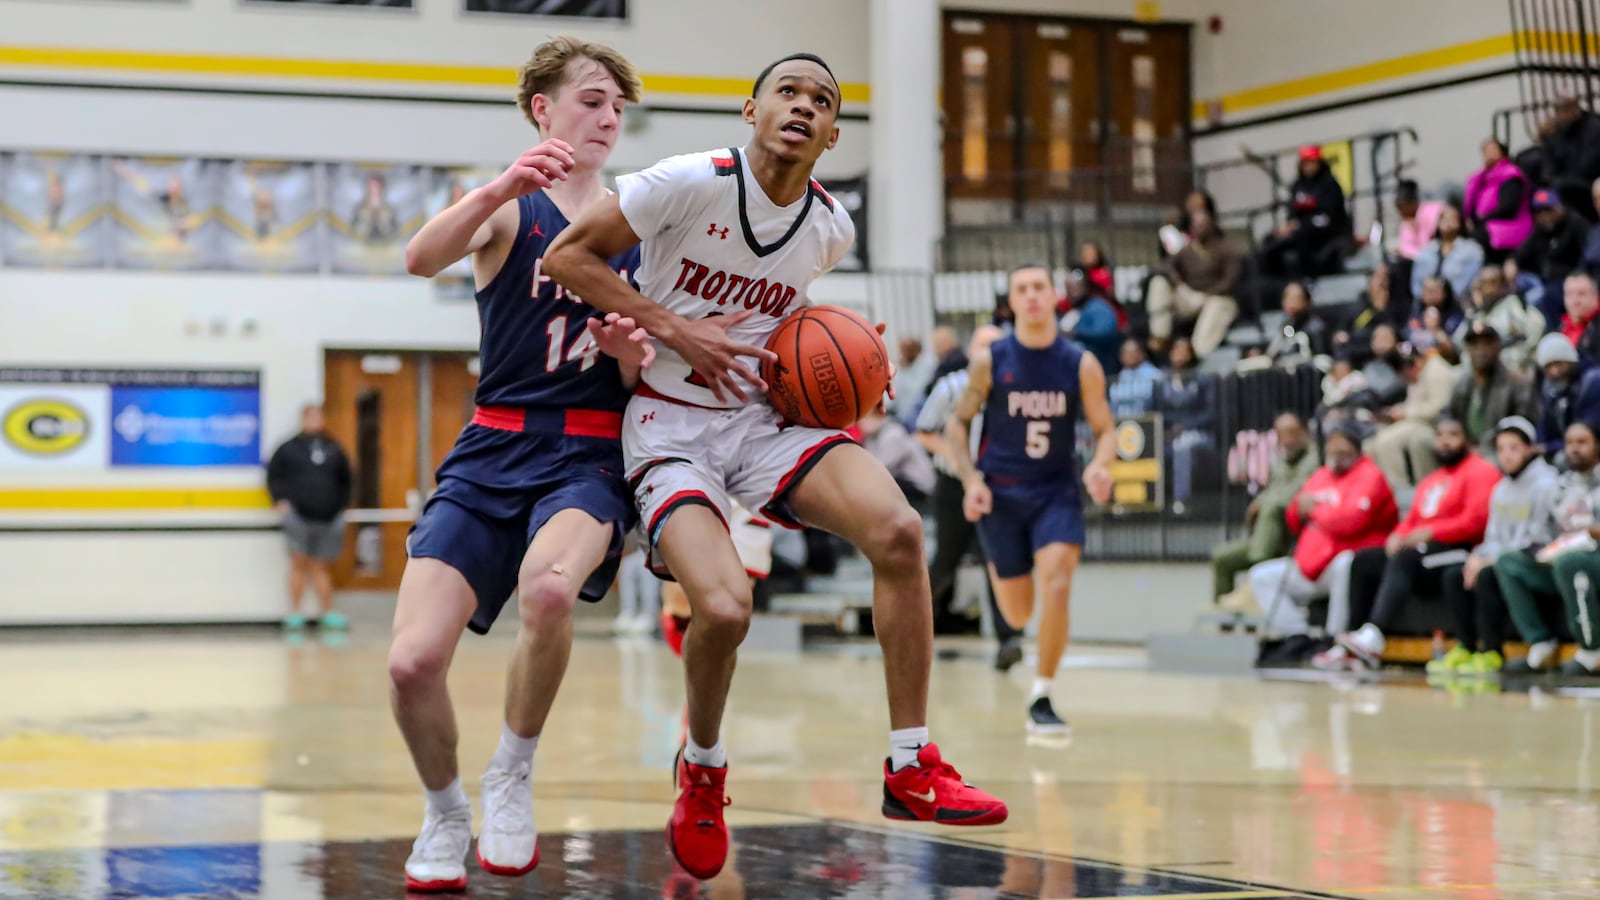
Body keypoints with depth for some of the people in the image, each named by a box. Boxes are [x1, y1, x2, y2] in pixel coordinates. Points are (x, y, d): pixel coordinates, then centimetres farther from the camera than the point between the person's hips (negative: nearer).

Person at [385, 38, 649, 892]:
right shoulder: (508, 207, 3)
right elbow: (421, 258, -20)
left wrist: (634, 353, -9)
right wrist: (498, 190, -36)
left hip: (589, 458, 1)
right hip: (494, 449, 0)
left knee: (547, 586, -34)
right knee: (412, 662, -14)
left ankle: (512, 775, -9)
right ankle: (445, 815, 16)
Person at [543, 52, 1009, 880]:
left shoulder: (831, 229, 2)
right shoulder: (694, 182, -15)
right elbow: (565, 256, -10)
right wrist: (673, 328, -17)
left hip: (766, 416, 5)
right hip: (670, 430, -4)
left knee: (898, 530, -22)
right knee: (724, 609, -27)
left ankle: (912, 768, -11)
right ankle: (703, 769, 8)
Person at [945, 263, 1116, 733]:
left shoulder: (1081, 364, -4)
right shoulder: (990, 362, -5)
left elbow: (1105, 429, 2)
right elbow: (958, 422, 4)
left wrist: (1100, 464, -20)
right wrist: (971, 479, -10)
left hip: (1056, 491, 0)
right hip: (1000, 494, 0)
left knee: (1057, 587, -23)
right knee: (1018, 615, 6)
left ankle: (1042, 696, -8)